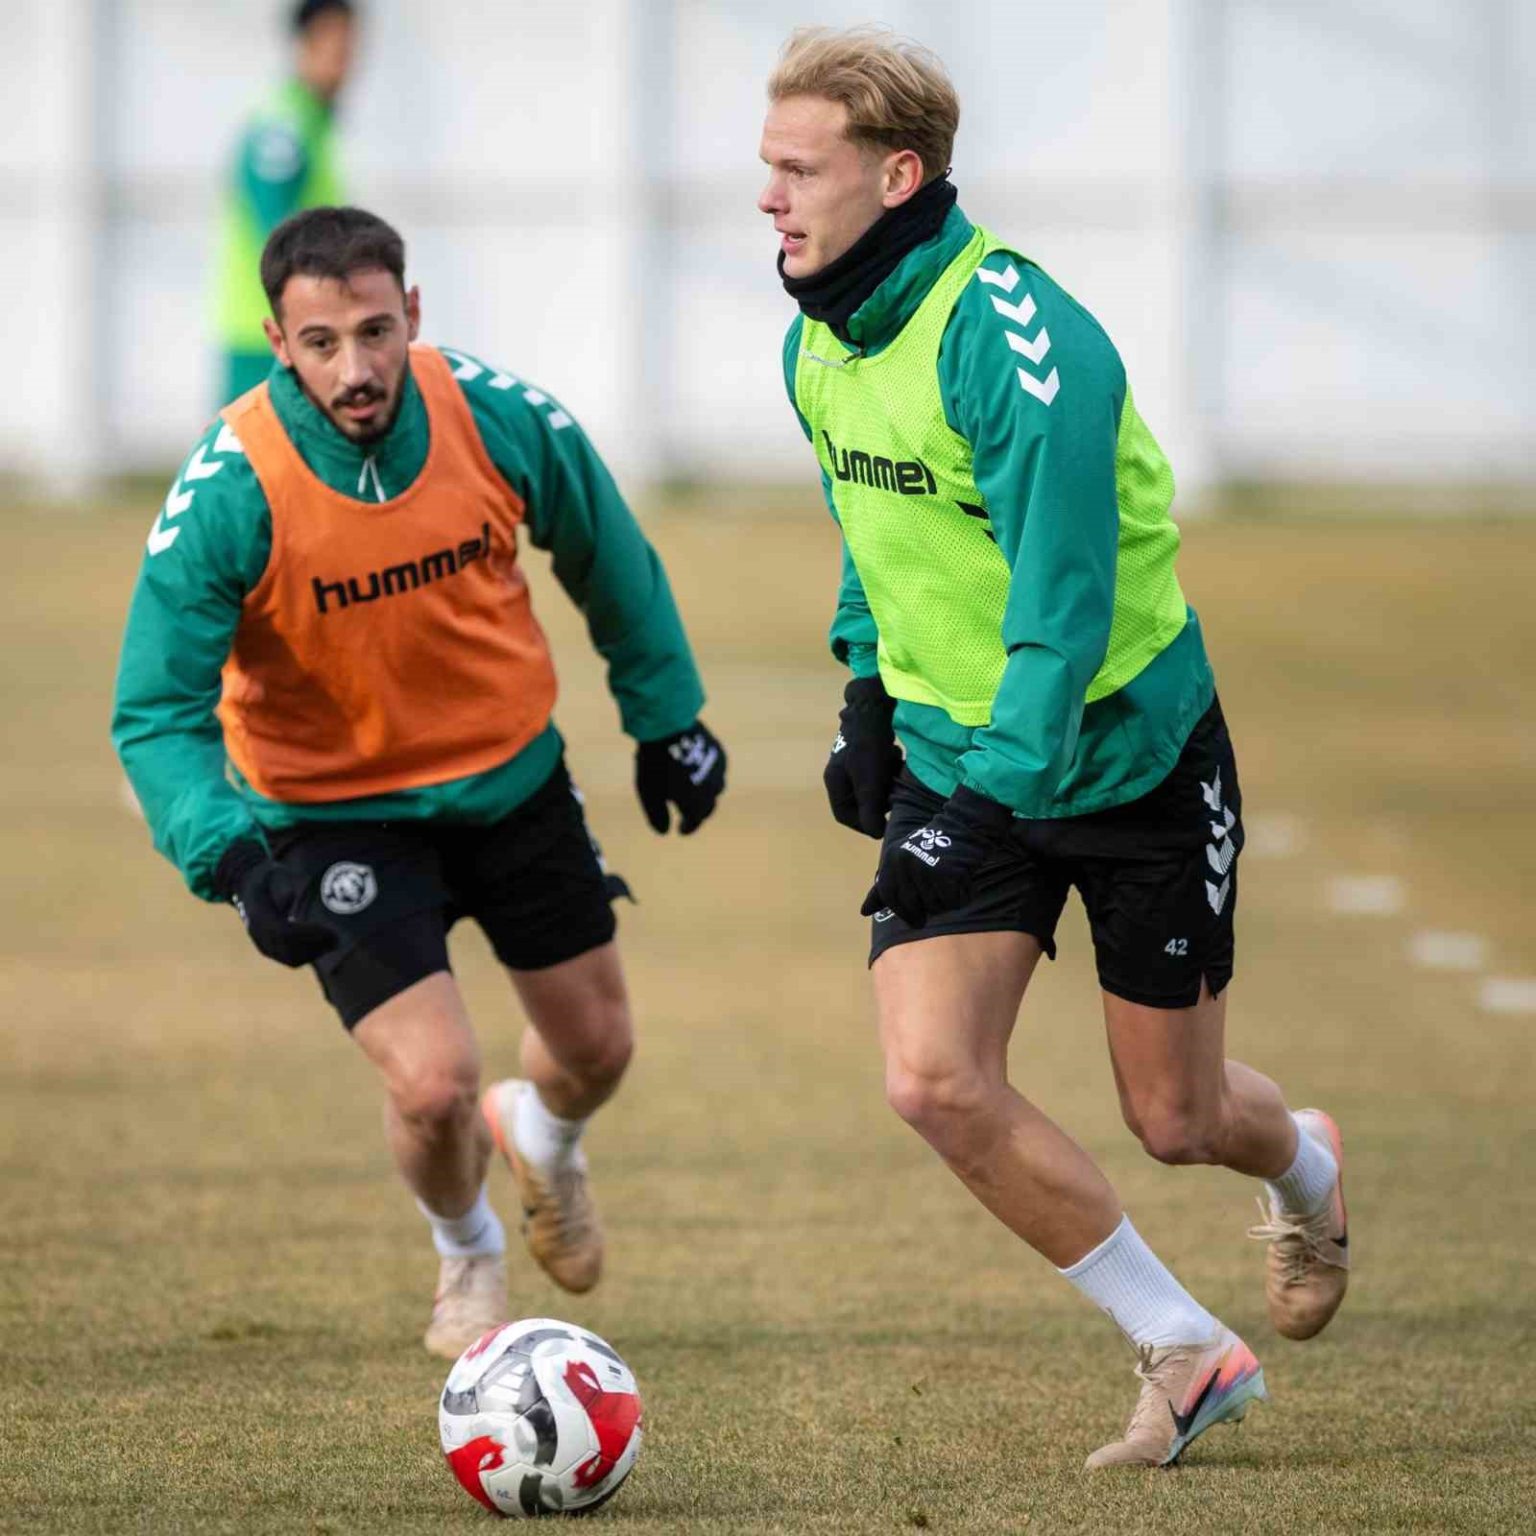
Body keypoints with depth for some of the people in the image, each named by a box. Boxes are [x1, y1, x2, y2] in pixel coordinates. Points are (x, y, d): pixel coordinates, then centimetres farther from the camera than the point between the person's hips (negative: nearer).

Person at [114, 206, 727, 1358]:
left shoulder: (501, 419, -19)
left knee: (595, 1048, 14)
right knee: (435, 1087, -15)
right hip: (336, 814, -4)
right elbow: (157, 713, -23)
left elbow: (608, 558, 3)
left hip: (512, 778, 4)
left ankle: (543, 1138, 55)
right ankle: (468, 1255, 22)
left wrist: (667, 715, 12)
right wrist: (229, 854, -38)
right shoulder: (229, 494, -28)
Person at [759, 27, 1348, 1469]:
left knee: (1171, 1118, 6)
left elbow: (1065, 592, -30)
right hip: (952, 755, 6)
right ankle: (1185, 1353, 2)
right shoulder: (817, 345, -2)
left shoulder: (1016, 338, -27)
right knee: (933, 1078, -13)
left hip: (1129, 746, -6)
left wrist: (1012, 774, -37)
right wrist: (868, 691, 15)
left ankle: (1305, 1170, 46)